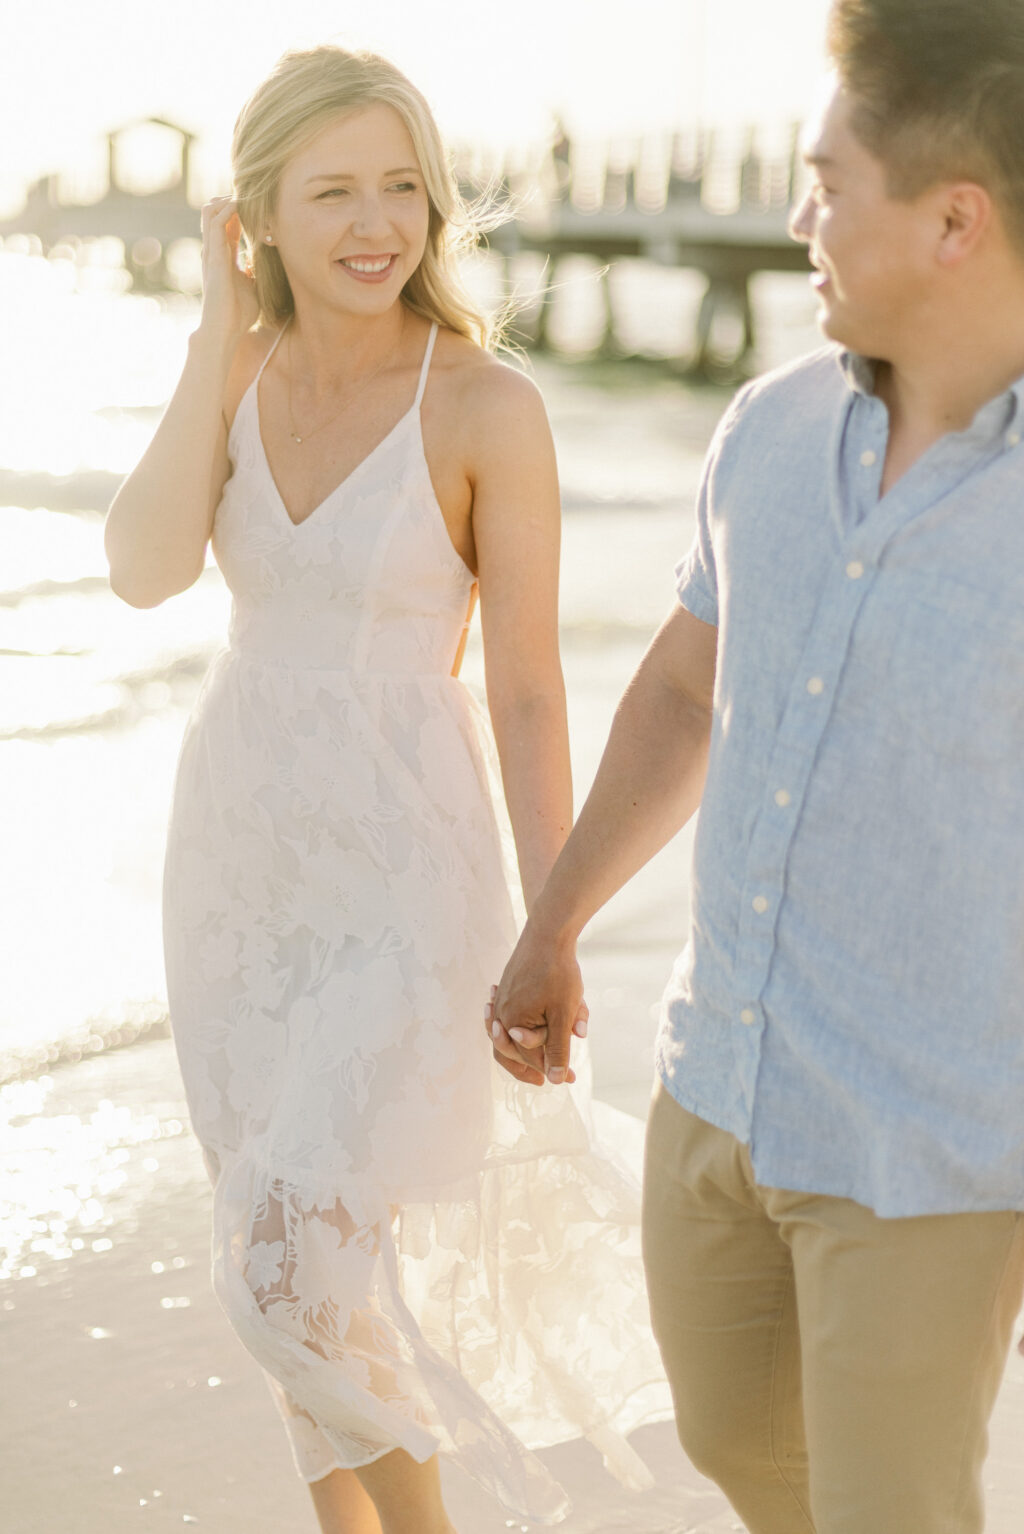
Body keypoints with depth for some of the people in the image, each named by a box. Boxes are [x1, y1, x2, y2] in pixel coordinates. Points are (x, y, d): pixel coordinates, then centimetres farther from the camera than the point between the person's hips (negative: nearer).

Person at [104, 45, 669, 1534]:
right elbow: (145, 571, -16)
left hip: (403, 875, -5)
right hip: (239, 850, 5)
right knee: (294, 1251, 15)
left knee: (293, 1275, -12)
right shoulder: (234, 379, 0)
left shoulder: (492, 406, -14)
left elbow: (530, 689, -10)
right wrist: (226, 333, -16)